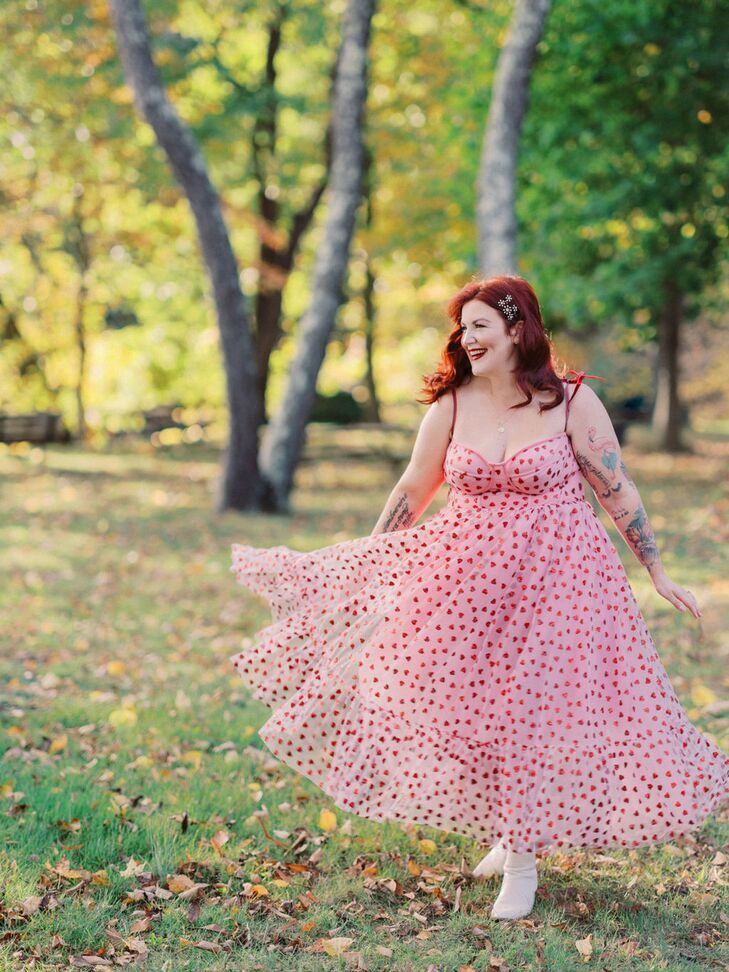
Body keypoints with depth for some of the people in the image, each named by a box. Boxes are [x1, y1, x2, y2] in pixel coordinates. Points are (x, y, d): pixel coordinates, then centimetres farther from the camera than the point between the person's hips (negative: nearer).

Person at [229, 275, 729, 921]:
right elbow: (413, 491, 13)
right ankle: (509, 836, 28)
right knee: (467, 710, 5)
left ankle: (523, 859, 16)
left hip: (555, 578, -3)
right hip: (466, 576, 3)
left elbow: (619, 492, -1)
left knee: (535, 713, -1)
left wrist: (659, 574, 2)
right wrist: (363, 564, 17)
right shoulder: (452, 405, 2)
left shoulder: (573, 402, -7)